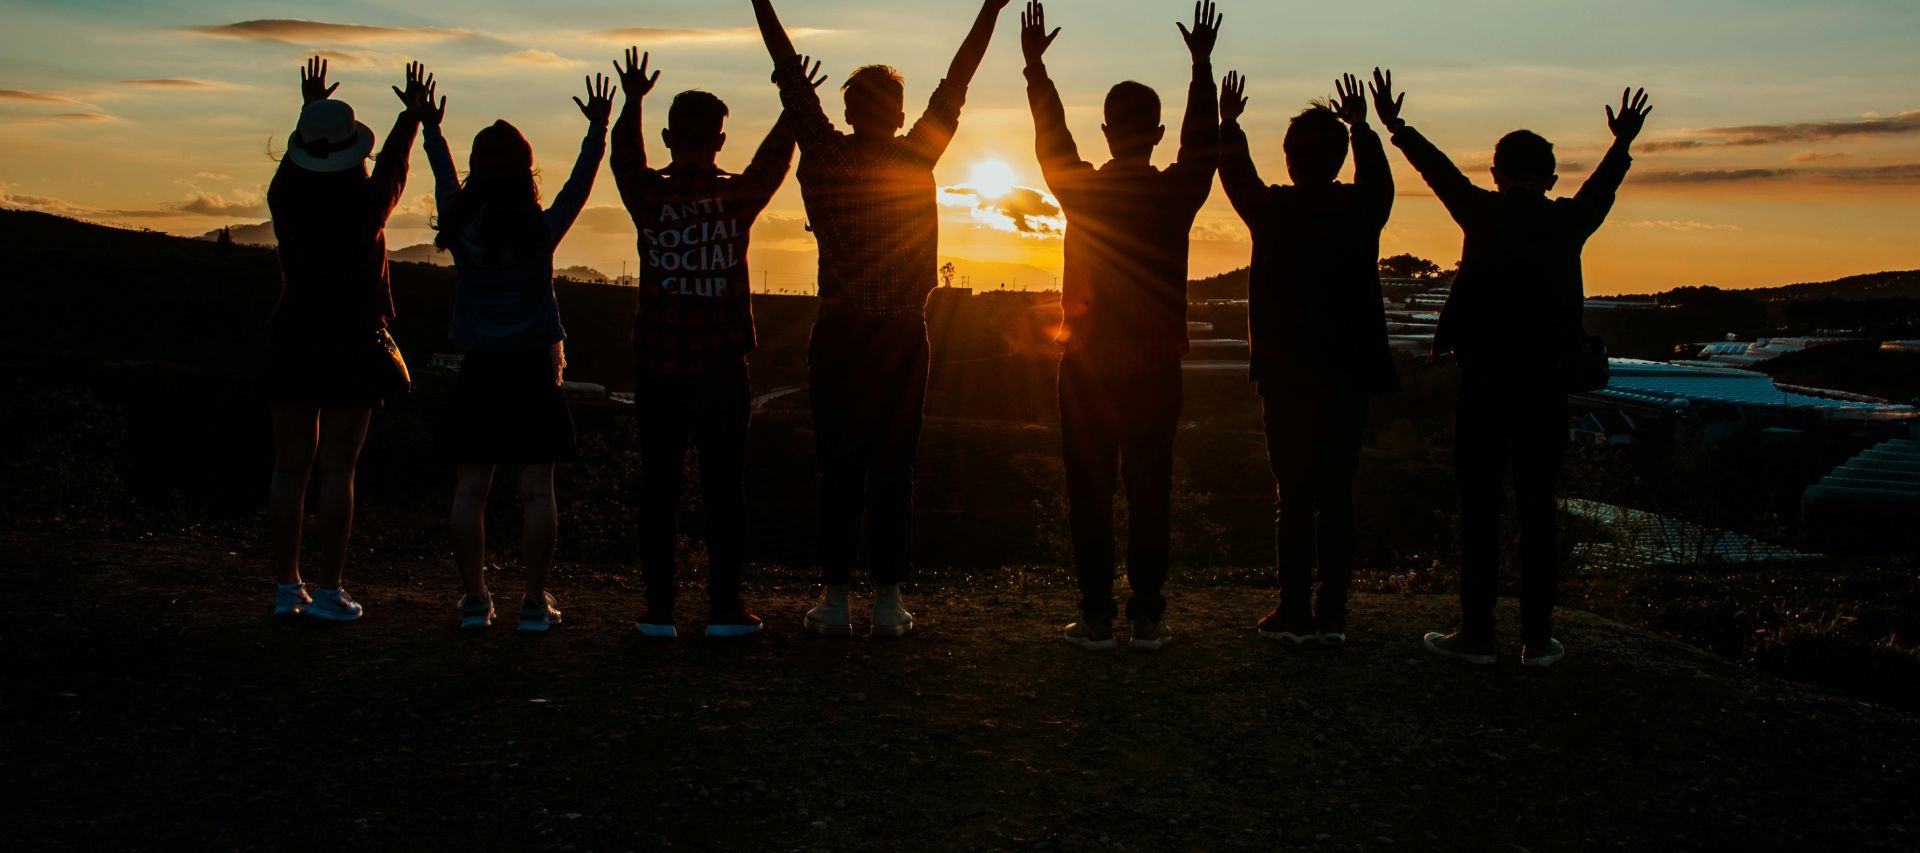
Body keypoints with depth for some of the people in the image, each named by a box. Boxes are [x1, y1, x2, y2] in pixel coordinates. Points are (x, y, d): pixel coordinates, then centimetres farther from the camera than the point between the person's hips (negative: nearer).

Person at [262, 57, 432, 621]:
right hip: (352, 346, -3)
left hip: (292, 343, 3)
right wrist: (412, 113, 27)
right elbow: (394, 164, 11)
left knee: (290, 466, 8)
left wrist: (312, 107, 37)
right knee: (337, 470, -2)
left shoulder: (285, 202, -2)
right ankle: (328, 590, -1)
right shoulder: (366, 208, -9)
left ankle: (286, 586, 11)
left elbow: (293, 160, 21)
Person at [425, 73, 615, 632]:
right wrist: (598, 128, 15)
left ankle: (475, 600, 7)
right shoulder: (543, 230, -9)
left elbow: (445, 183, 14)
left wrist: (430, 129, 29)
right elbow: (580, 183, 4)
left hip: (478, 373, 2)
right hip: (532, 371, -1)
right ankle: (535, 602, 1)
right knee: (536, 490, 1)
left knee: (470, 490, 6)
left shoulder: (461, 231, -4)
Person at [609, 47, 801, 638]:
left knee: (658, 490, 5)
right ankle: (725, 610, 6)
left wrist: (632, 100, 32)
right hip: (722, 372, 0)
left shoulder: (648, 196, -4)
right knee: (724, 490, 4)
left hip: (659, 370, 0)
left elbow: (624, 155, 18)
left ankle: (660, 610, 6)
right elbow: (774, 158, 16)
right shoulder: (739, 196, -4)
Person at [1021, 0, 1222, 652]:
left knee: (1089, 494, 4)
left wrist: (1035, 65, 24)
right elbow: (1203, 140, 13)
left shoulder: (1080, 190, -4)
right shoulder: (1177, 193, -5)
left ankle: (1097, 617, 4)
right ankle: (1148, 617, 7)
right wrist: (1202, 65, 22)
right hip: (1156, 368, 1)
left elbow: (1050, 136, 12)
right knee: (1150, 494, 5)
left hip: (1087, 367, 0)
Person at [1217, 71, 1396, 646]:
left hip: (1287, 376, -2)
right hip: (1348, 374, 2)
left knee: (1293, 494, 1)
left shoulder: (1273, 210, -8)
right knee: (1337, 495, 6)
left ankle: (1294, 612, 2)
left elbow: (1236, 177, 14)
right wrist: (1362, 127, 40)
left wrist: (1229, 123, 30)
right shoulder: (1362, 210, -1)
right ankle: (1332, 614, 7)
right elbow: (1379, 179, 24)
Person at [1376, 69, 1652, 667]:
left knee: (1479, 507, 2)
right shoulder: (1570, 221, 4)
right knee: (1537, 510, 6)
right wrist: (1623, 142, 44)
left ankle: (1477, 634, 2)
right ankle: (1538, 638, 8)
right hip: (1546, 385, 2)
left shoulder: (1484, 213, -3)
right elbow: (1602, 188, 25)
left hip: (1484, 382, -2)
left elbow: (1439, 170, 11)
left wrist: (1395, 125, 26)